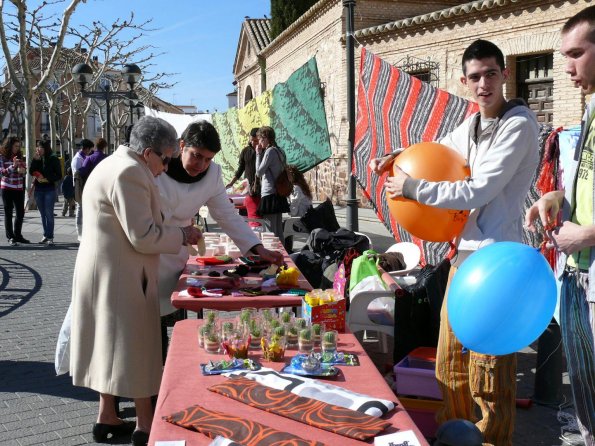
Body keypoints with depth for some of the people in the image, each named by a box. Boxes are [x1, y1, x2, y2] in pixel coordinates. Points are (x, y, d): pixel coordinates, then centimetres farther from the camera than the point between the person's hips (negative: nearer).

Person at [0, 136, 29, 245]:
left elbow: (25, 169, 12)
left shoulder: (19, 156, 8)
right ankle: (10, 237, 5)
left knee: (20, 213, 8)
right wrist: (13, 166, -25)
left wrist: (23, 170, -11)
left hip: (19, 188, 5)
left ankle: (17, 235, 21)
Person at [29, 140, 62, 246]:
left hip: (49, 190, -5)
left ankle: (50, 237, -6)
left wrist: (47, 179, -16)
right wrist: (35, 160, -8)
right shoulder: (37, 159, 9)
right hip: (38, 189, 5)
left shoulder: (53, 159, -4)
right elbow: (31, 172, 0)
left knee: (49, 214, -8)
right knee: (43, 214, 9)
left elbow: (59, 176, -4)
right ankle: (46, 235, 17)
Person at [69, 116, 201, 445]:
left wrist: (175, 232, 15)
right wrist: (182, 235, -8)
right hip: (120, 275, -10)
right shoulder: (130, 172, -19)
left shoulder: (115, 164, 15)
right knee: (136, 345, 1)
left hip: (104, 271, 10)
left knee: (112, 343, 16)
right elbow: (143, 237, -22)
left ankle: (106, 417, 27)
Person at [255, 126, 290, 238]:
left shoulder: (270, 151, -12)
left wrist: (258, 154, -5)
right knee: (278, 230, 12)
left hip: (269, 195, -9)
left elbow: (259, 172, -13)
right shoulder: (279, 151, 13)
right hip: (279, 193, 9)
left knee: (270, 230, -6)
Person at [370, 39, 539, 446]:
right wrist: (397, 158, 12)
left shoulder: (518, 124, -12)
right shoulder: (470, 127, 12)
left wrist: (411, 187, -10)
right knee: (451, 363, 16)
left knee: (488, 372, -1)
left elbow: (477, 192, -18)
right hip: (464, 253, 8)